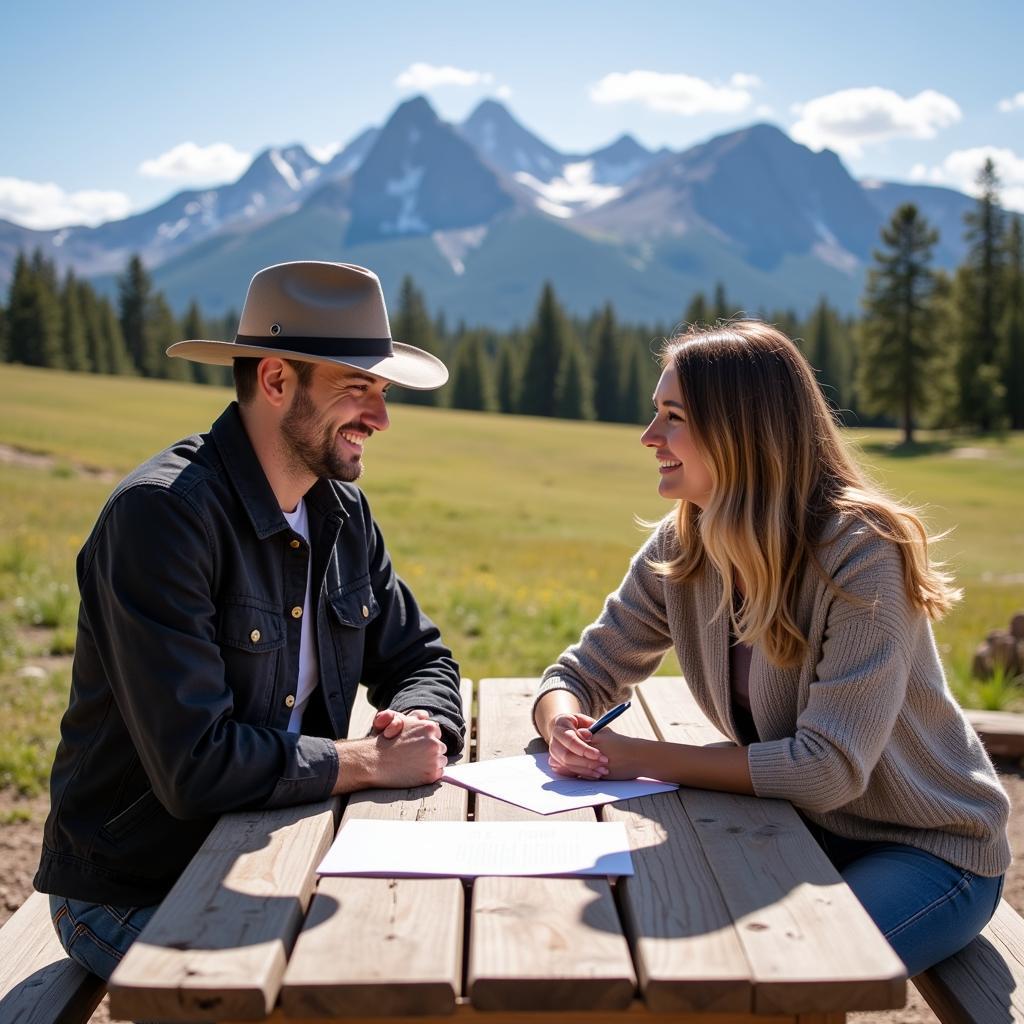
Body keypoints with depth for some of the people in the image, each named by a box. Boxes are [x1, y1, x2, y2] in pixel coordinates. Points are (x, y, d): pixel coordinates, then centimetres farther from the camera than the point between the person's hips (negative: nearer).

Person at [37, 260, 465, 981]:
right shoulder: (160, 514, -23)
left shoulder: (343, 511, 2)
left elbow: (421, 659, 12)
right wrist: (371, 761, -19)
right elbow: (195, 767, -29)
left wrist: (421, 726, -11)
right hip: (136, 900, -7)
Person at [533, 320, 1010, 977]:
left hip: (932, 849, -5)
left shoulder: (861, 558, -26)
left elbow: (829, 769, -30)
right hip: (804, 828, 6)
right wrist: (564, 728, -23)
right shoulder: (679, 551, -6)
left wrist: (645, 758, -28)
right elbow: (582, 674, 1)